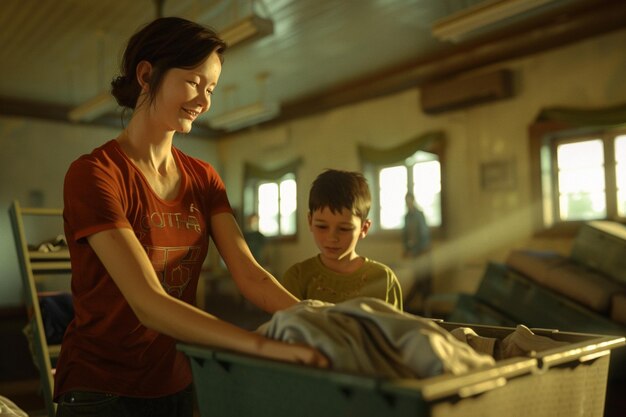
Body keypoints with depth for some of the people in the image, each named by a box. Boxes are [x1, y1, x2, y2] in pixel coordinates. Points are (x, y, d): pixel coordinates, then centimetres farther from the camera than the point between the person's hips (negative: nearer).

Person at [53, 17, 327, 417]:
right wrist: (266, 344, -37)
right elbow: (148, 303, -28)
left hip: (178, 382, 6)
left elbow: (249, 274, -10)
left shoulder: (203, 178, 2)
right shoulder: (94, 174, -18)